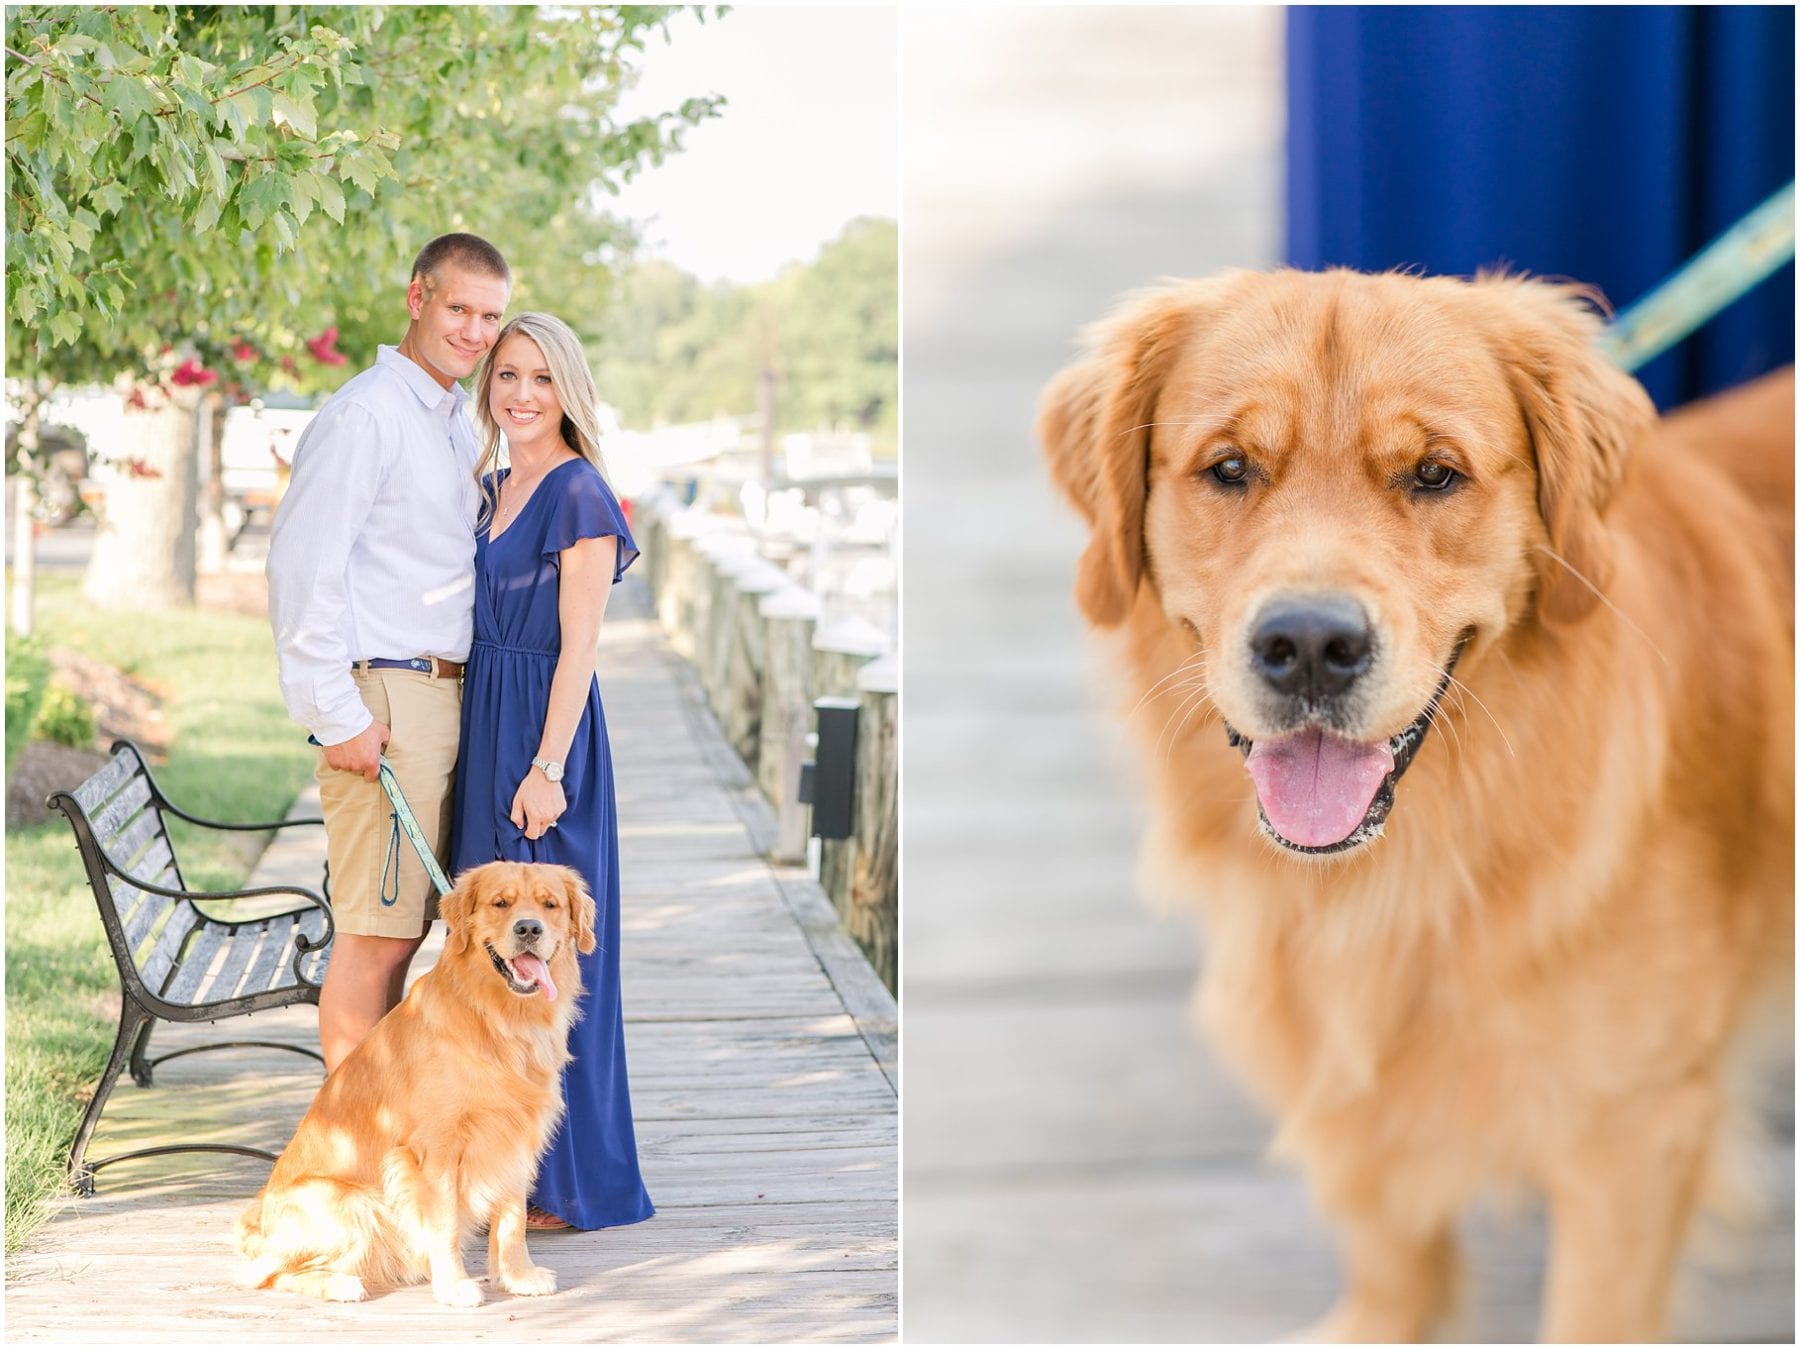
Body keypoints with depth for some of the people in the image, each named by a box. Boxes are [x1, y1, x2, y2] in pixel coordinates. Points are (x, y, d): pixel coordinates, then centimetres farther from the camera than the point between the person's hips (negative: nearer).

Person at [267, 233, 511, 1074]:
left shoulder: (457, 421, 19)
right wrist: (338, 713, -18)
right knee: (376, 931, -7)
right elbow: (302, 565, -16)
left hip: (446, 694, 9)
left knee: (402, 926, 12)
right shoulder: (367, 413, -10)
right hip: (384, 700, -9)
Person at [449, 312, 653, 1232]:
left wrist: (547, 767, -20)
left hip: (544, 733, -9)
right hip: (483, 728, 9)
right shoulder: (493, 490, 14)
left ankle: (571, 1181, 6)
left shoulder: (579, 496, -11)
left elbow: (580, 645, -15)